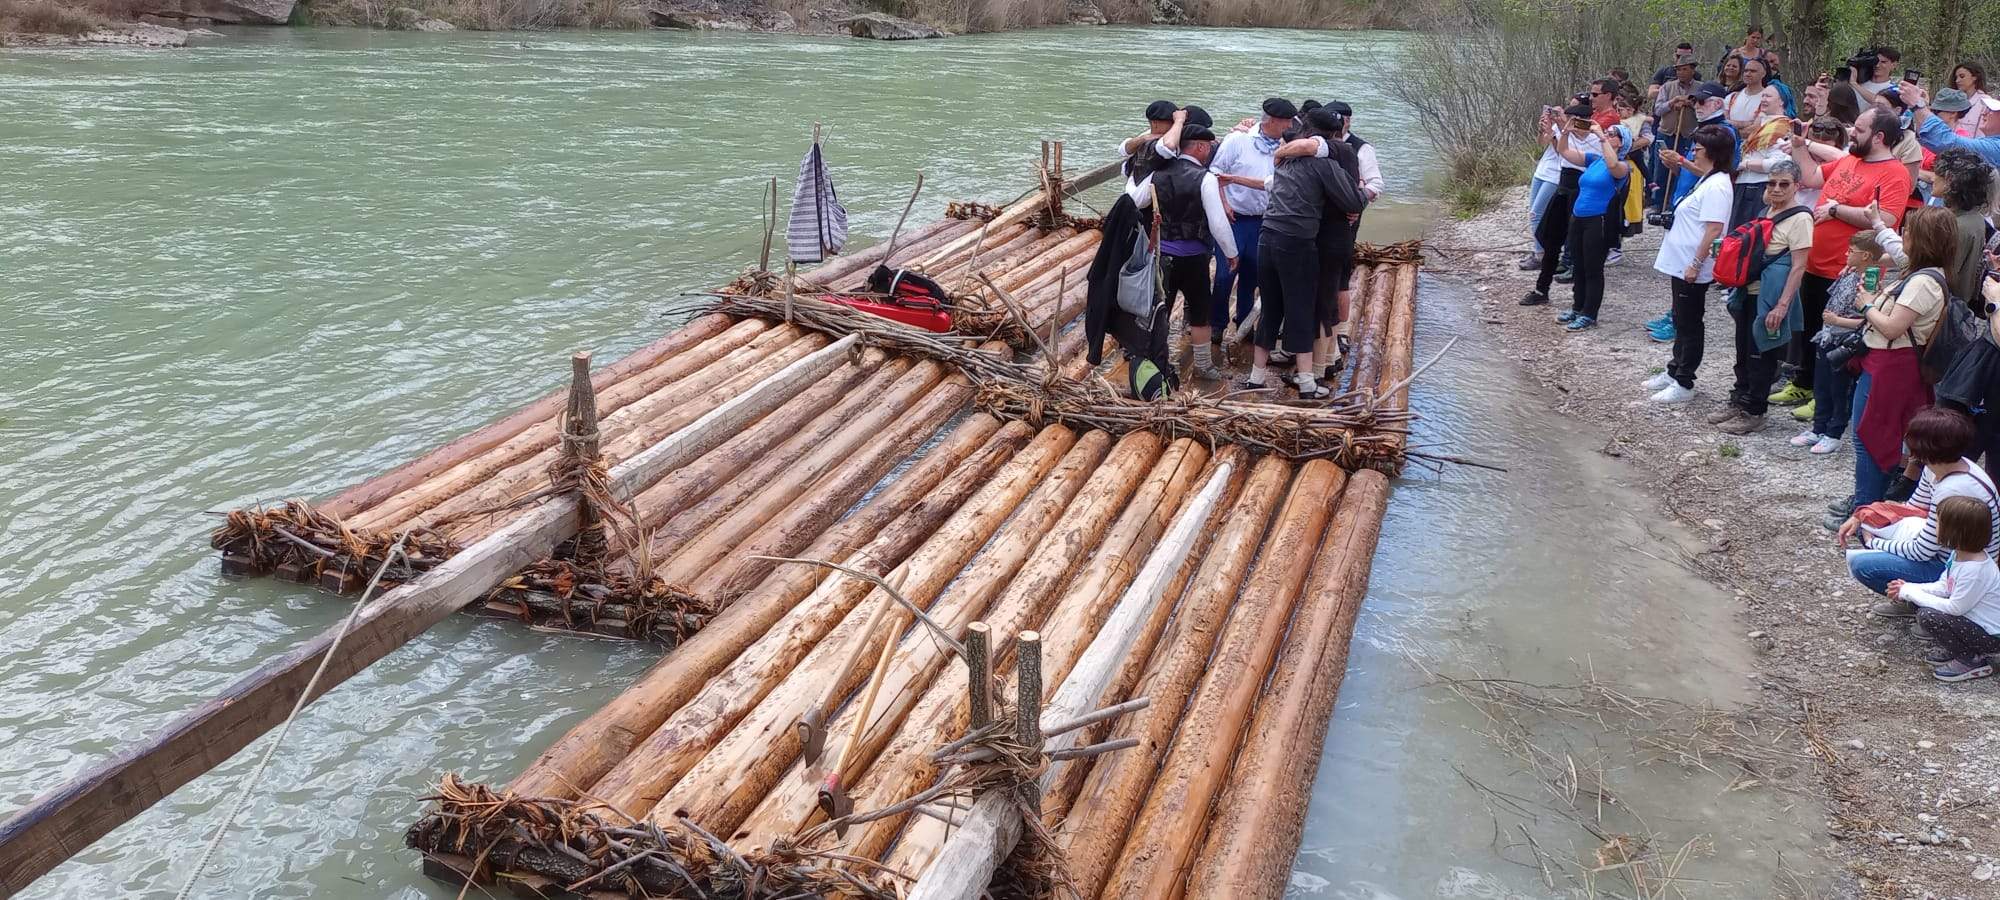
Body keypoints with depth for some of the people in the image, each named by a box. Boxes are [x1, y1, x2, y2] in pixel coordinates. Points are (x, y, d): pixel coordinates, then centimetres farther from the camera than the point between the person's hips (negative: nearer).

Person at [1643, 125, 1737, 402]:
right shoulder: (1708, 179, 10)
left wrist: (1695, 264, -26)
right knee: (1681, 322, 19)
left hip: (1692, 269, -10)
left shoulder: (1716, 186, -20)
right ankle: (1675, 372, 31)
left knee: (1689, 326, -1)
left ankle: (1683, 384, 7)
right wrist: (1681, 161, 25)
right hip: (1682, 264, 10)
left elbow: (1714, 229, -26)